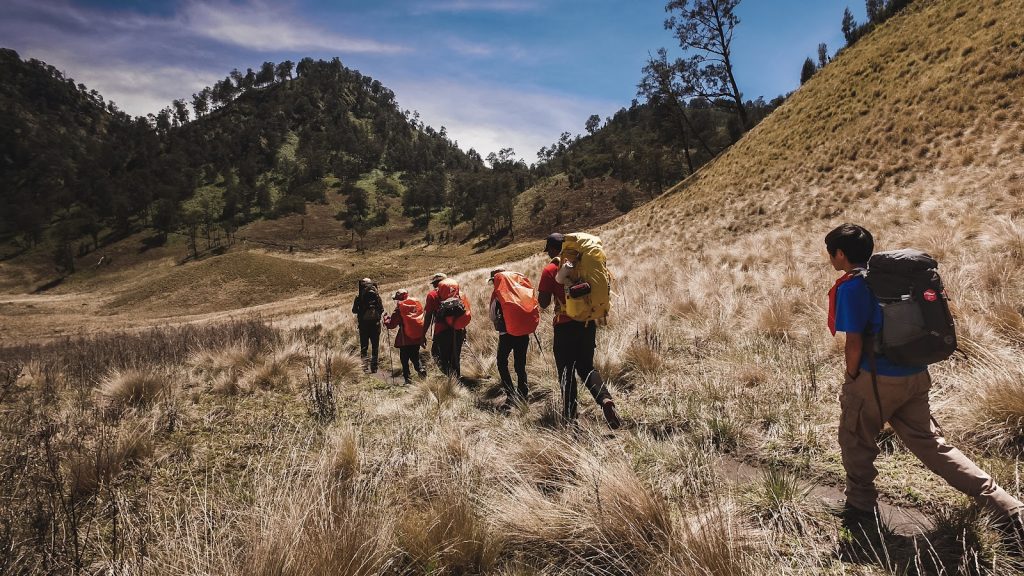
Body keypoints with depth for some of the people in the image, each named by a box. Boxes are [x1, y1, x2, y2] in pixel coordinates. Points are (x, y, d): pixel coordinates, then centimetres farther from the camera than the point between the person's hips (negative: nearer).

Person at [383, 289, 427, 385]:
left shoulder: (399, 309, -11)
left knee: (404, 360, 6)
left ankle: (408, 379, 4)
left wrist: (386, 318, 13)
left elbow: (392, 324, -8)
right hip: (417, 338, 5)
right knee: (415, 357, 18)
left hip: (405, 339, -5)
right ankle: (421, 371, -4)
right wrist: (423, 335, 17)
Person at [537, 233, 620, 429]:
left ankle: (569, 416, 9)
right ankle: (605, 399, -8)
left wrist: (543, 289, 7)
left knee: (566, 371, 6)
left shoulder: (550, 270, -7)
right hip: (588, 322, 5)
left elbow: (544, 303, -8)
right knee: (586, 367, 16)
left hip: (565, 326, -5)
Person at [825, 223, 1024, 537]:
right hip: (915, 376, 8)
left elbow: (854, 343, -18)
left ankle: (861, 509, 27)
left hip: (877, 379, -8)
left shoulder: (850, 287, -15)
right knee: (930, 444, 16)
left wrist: (851, 381, -2)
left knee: (855, 442, 13)